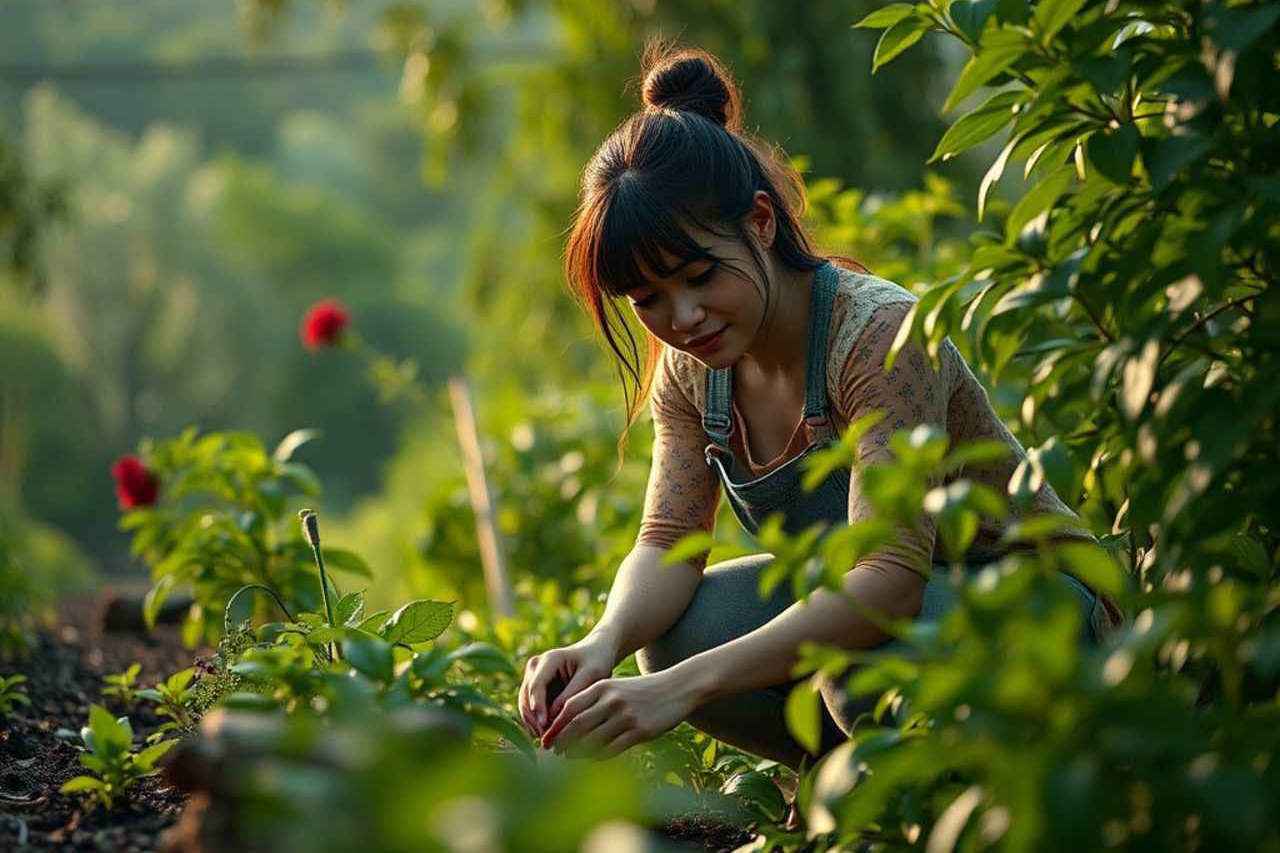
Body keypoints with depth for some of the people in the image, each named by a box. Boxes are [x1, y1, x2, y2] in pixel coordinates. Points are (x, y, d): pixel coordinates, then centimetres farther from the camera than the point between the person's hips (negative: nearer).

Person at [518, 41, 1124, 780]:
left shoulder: (879, 335, -28)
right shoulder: (691, 368, -4)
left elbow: (890, 579, -36)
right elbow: (668, 543, -8)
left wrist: (686, 687, -45)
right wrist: (604, 646, -32)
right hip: (868, 601, 7)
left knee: (872, 648, -37)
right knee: (675, 628, -18)